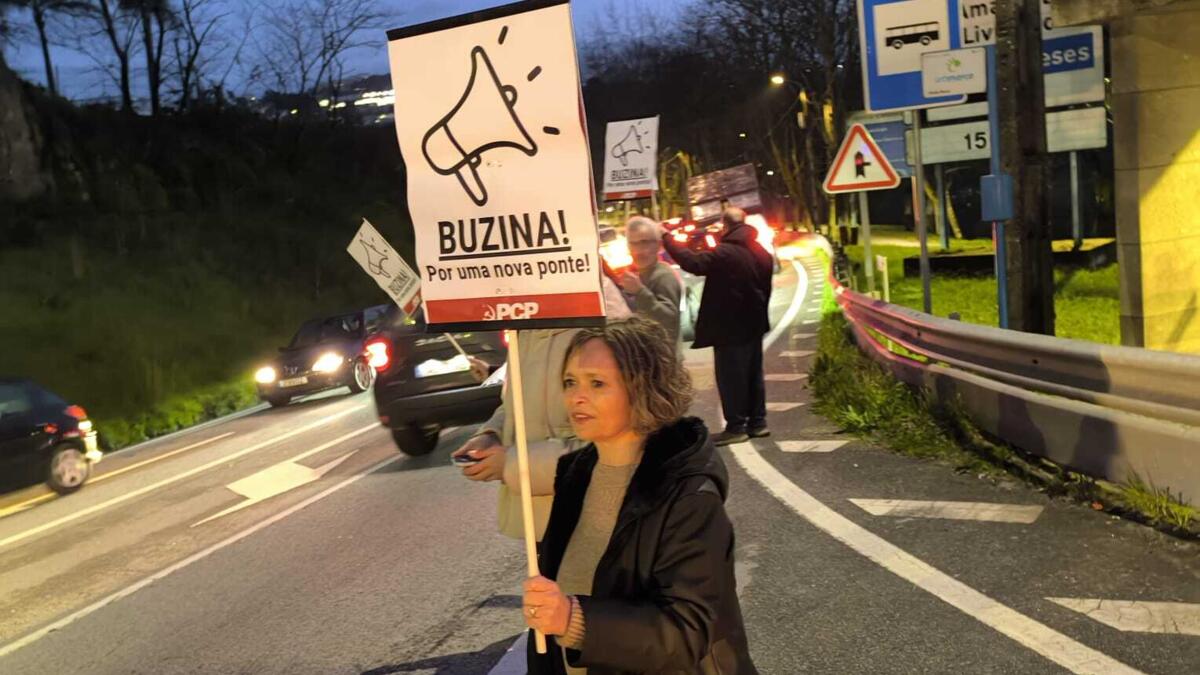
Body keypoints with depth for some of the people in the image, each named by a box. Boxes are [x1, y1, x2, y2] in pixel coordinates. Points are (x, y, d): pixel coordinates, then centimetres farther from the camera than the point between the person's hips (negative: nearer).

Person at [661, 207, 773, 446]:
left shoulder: (724, 253, -19)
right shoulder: (762, 254, 10)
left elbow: (693, 262, -27)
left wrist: (666, 238, -19)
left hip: (729, 327, -9)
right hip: (754, 326, 9)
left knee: (731, 376, -2)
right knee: (753, 374, 15)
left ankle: (736, 426, 0)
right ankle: (757, 422, 20)